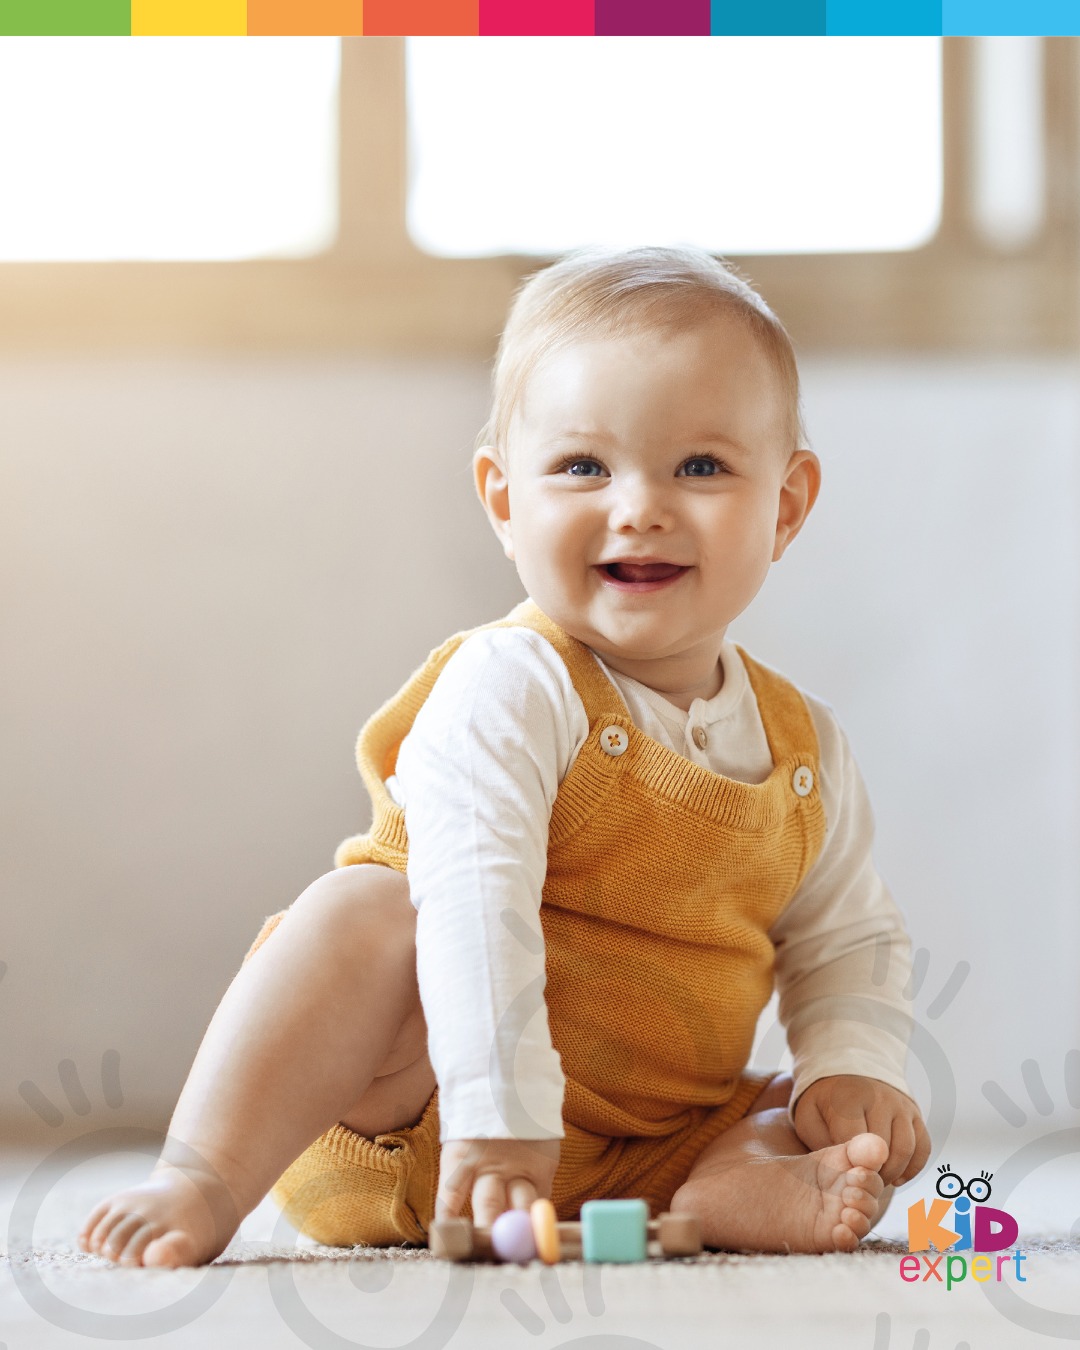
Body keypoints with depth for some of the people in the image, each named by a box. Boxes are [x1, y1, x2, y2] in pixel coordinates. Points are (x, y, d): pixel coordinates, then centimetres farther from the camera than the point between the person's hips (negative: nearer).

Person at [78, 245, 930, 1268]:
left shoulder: (805, 748, 6)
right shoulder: (507, 690, -16)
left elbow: (849, 938, 18)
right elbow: (472, 899, -28)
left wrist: (854, 1066, -3)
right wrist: (498, 1116, -38)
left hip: (636, 1157, 6)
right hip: (419, 1127, -6)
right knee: (372, 907, -32)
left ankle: (737, 1189, -32)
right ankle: (207, 1174, -39)